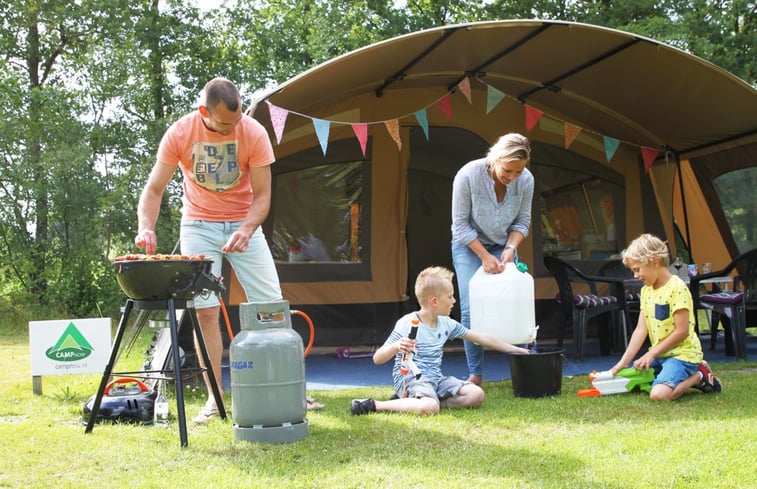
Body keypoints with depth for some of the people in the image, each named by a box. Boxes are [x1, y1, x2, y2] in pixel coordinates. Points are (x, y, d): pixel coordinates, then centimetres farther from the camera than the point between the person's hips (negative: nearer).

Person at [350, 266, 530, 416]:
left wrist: (513, 349, 22)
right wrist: (396, 347, -36)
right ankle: (374, 405, -21)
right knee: (429, 408, -38)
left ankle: (409, 401, -11)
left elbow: (481, 337, 20)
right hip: (410, 377, -8)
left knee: (476, 395, -11)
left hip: (435, 378, 8)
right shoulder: (406, 324, -11)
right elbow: (377, 359, -14)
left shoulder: (446, 324, 9)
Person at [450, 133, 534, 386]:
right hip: (469, 245, -3)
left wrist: (510, 248, -19)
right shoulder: (468, 175, -27)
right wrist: (485, 256, -21)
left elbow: (522, 222, -3)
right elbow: (460, 224, -18)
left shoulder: (526, 180, -18)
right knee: (471, 309, -10)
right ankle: (475, 374, 0)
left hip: (503, 246, 3)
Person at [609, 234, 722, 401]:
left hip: (682, 353, -9)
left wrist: (652, 353, -15)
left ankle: (699, 377, 0)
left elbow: (682, 331, -19)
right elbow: (641, 329, 6)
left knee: (659, 394, -29)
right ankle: (686, 376, 9)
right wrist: (623, 362, -3)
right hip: (660, 354, 9)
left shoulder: (677, 288, -16)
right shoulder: (646, 290, 9)